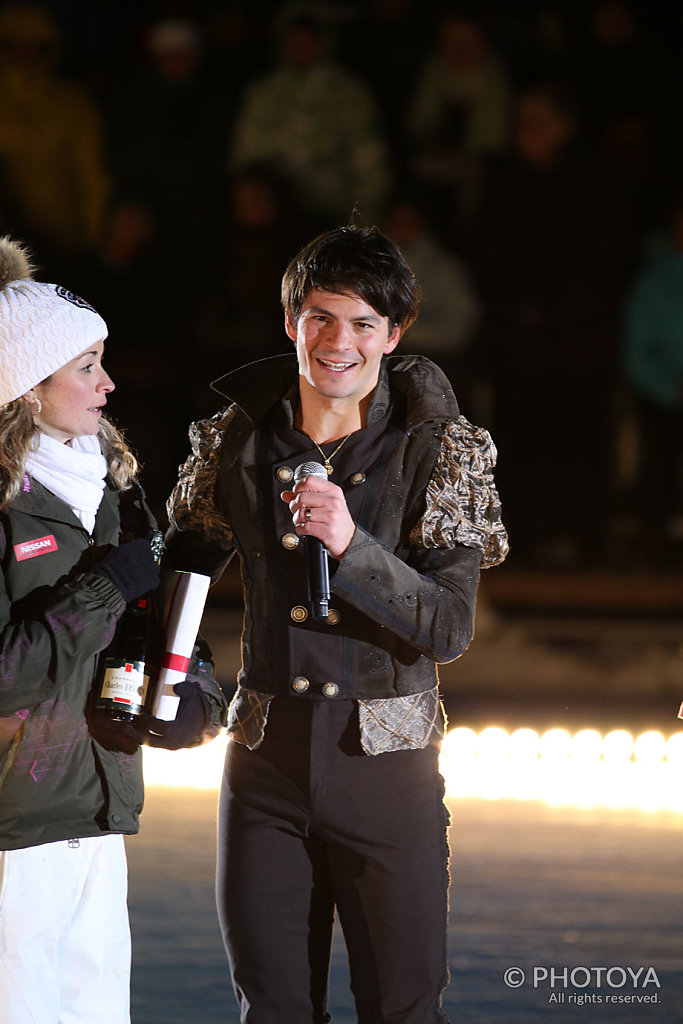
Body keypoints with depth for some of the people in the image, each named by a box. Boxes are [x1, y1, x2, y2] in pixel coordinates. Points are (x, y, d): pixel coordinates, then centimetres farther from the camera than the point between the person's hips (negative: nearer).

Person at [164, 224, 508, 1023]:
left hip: (386, 766, -2)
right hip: (265, 766, 2)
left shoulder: (439, 450, -5)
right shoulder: (236, 438, 2)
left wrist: (350, 545, -27)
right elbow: (183, 565, 18)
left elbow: (450, 627, -12)